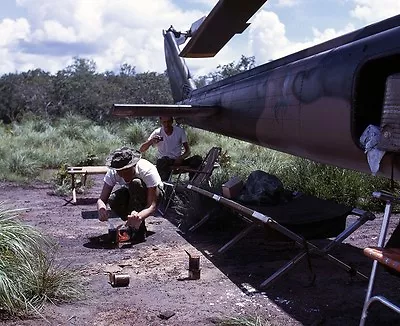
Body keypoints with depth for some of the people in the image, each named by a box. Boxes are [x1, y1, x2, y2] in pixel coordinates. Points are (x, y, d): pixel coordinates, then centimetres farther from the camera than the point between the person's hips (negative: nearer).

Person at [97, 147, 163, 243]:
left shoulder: (148, 171, -36)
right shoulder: (112, 173, -25)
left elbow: (152, 206, -38)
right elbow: (102, 199, -27)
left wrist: (139, 216, -60)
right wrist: (101, 209, -52)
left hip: (152, 192, -4)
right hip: (131, 194, 4)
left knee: (135, 183, -36)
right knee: (113, 201, -29)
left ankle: (139, 229, -27)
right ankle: (132, 224, -3)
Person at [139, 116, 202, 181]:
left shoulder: (180, 131, -1)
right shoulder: (157, 133, -5)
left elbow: (188, 151, 1)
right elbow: (141, 150, -11)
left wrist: (181, 158, -23)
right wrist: (151, 141, -32)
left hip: (178, 161, 2)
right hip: (163, 163, -2)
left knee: (198, 159, -21)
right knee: (164, 160, -38)